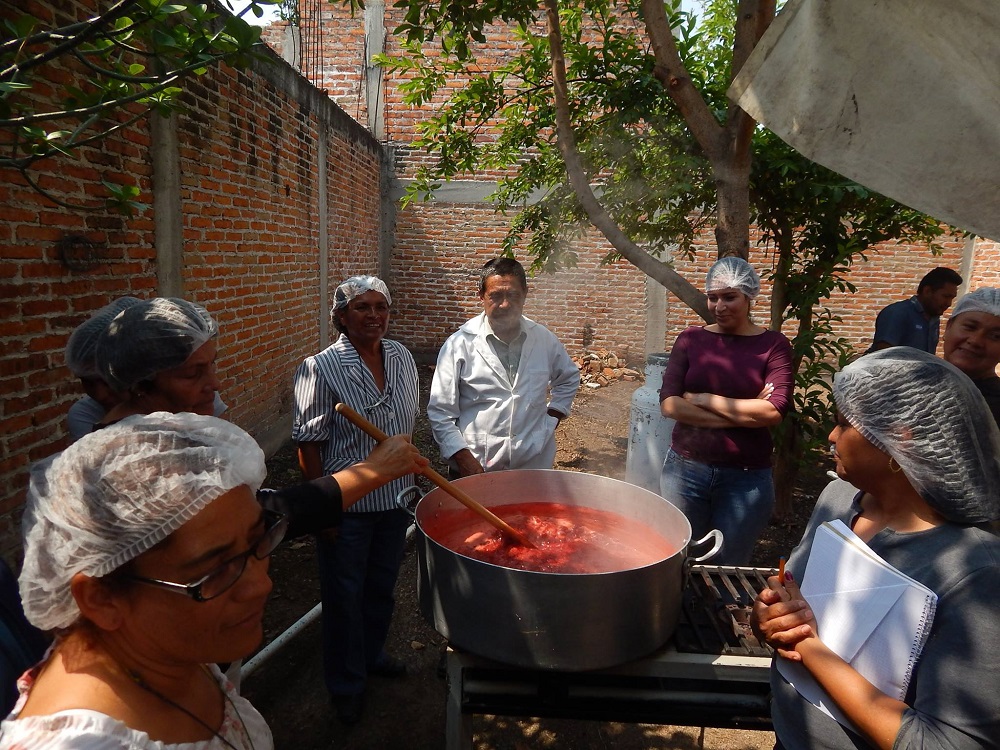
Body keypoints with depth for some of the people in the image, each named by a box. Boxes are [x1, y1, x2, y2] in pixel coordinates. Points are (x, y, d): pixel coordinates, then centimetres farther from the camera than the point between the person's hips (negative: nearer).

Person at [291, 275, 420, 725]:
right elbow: (308, 442, -15)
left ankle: (371, 655, 47)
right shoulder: (321, 368, -18)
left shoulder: (402, 358, 0)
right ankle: (346, 684, 33)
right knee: (344, 595, 11)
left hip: (395, 498, 6)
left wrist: (412, 479, 13)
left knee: (382, 586, 23)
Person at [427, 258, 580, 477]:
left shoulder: (544, 340, 1)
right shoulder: (458, 345, -10)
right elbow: (440, 413, -7)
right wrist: (464, 459, -14)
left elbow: (569, 378, 21)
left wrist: (552, 419, 9)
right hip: (475, 469, -2)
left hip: (534, 467, 3)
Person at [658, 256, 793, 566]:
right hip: (685, 470, 1)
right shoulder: (691, 339, 3)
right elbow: (669, 404, -8)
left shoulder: (773, 345, -1)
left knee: (729, 569, 14)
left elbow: (774, 410, -15)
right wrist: (743, 415, -12)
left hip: (746, 478, -1)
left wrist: (703, 399, -10)